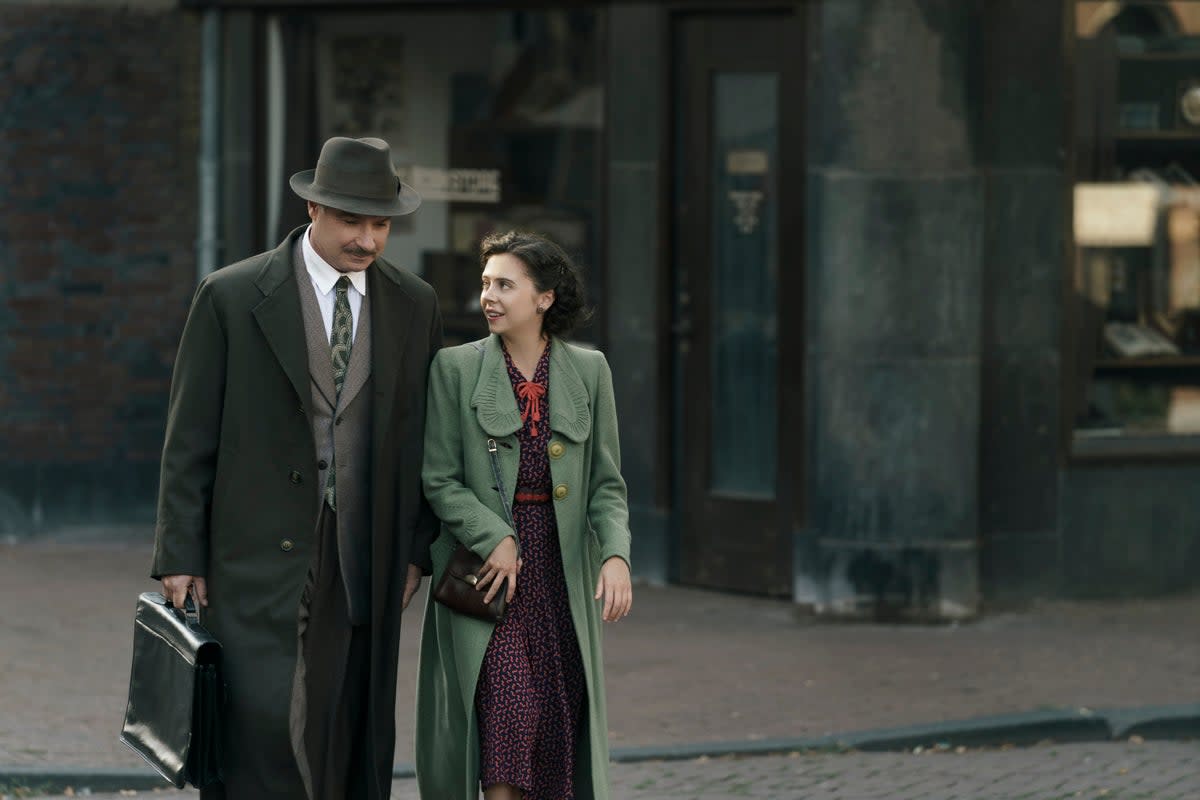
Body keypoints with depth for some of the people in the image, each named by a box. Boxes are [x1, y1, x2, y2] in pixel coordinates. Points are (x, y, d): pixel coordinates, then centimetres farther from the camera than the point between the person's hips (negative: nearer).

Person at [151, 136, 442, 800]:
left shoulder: (414, 305, 9)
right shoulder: (231, 297, -2)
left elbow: (422, 435, 14)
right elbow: (190, 438, -1)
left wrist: (416, 549, 7)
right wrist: (181, 558, -4)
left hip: (365, 565, 4)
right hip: (262, 563, -3)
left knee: (352, 743, 3)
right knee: (263, 733, -13)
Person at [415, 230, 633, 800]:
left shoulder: (588, 372, 6)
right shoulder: (456, 369, 1)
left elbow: (607, 483, 7)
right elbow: (440, 480, -1)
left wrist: (616, 554, -10)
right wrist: (496, 540, -15)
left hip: (564, 571, 2)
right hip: (487, 568, -2)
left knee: (561, 727, 3)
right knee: (508, 716, -13)